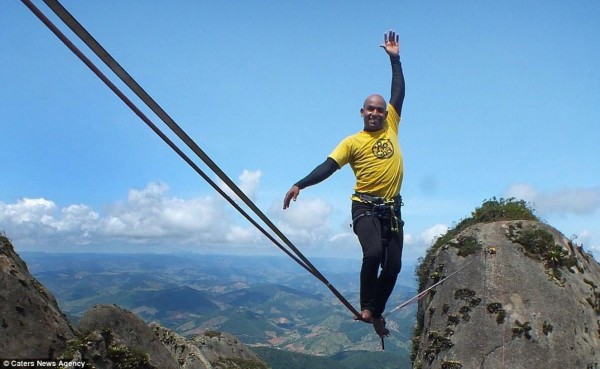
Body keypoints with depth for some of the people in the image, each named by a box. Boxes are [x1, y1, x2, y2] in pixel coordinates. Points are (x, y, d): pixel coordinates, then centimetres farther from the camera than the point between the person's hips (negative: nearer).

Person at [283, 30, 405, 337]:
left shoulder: (391, 128, 11)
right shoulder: (352, 142, 0)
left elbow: (399, 92, 12)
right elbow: (327, 167, -8)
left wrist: (395, 58, 12)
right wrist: (300, 185, -21)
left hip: (392, 209, 4)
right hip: (365, 208, -4)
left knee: (393, 265, 3)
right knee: (373, 253, -25)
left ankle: (376, 312, 20)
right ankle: (365, 307, -5)